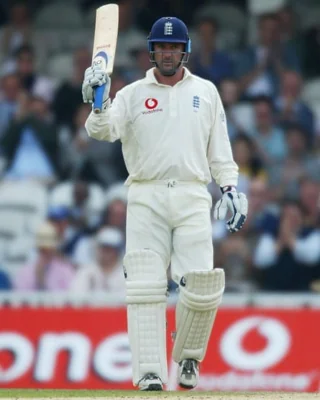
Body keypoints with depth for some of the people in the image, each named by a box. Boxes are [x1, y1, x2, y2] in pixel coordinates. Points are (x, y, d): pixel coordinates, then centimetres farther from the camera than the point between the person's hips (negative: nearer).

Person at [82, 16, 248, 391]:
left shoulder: (206, 92, 15)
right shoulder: (132, 94, 8)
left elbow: (219, 148, 17)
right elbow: (103, 131, -8)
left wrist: (230, 188, 5)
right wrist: (99, 104, -28)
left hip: (192, 197, 1)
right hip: (146, 198, -1)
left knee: (202, 286, -11)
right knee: (145, 287, -9)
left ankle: (188, 357, 12)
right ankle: (150, 373, -9)